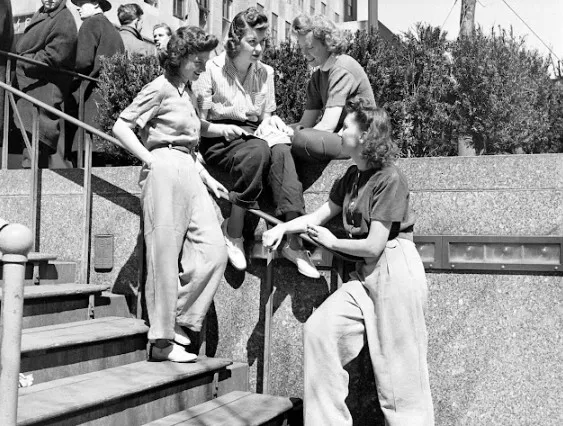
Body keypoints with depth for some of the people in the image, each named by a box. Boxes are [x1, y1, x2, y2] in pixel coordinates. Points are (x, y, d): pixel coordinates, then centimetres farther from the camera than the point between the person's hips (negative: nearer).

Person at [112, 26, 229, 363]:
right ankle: (162, 341, 3)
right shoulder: (160, 88, -3)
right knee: (165, 254, -5)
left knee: (214, 250, -2)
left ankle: (178, 322, 8)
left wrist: (207, 177, 18)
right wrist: (150, 159, -12)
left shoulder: (189, 93, 22)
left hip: (189, 172, 8)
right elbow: (121, 127, -7)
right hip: (165, 170, -8)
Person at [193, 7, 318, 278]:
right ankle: (233, 234, -28)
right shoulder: (212, 69, -3)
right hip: (216, 142, -4)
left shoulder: (265, 73, 12)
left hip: (252, 137, 4)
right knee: (257, 151, -37)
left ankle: (293, 241, -39)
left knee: (281, 151, -32)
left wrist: (271, 125, -6)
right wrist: (228, 129, -14)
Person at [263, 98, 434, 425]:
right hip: (366, 275, 8)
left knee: (399, 368, -2)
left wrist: (331, 242, -1)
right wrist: (282, 228, 2)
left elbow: (374, 245, -15)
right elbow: (318, 216, 16)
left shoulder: (389, 179, -14)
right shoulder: (351, 177, 12)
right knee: (320, 329, -5)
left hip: (395, 271, -8)